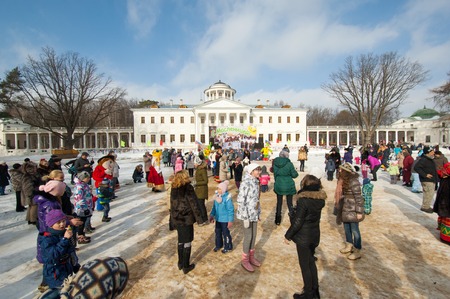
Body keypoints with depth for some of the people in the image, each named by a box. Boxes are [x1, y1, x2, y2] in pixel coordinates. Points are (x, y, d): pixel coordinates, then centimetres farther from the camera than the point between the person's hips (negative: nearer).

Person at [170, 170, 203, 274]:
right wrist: (198, 217, -7)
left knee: (181, 241, 20)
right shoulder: (188, 188, -17)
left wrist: (173, 218, 18)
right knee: (187, 242, 8)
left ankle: (180, 263, 33)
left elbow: (172, 204, 10)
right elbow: (193, 204, -16)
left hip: (176, 219, 6)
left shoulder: (173, 188, 2)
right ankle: (186, 266, 19)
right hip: (186, 219, -6)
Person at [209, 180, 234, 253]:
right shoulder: (217, 196, -4)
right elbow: (214, 207, 10)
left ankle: (228, 247, 30)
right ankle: (218, 245, 41)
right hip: (218, 219, 7)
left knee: (225, 233, 9)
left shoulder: (227, 198, -23)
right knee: (218, 232, 20)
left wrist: (230, 221, -17)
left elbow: (231, 210, -19)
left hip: (225, 220, -6)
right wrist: (212, 215, 14)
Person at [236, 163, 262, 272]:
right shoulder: (246, 183, -23)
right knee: (248, 237, 5)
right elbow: (240, 201, -23)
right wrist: (245, 217, -21)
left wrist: (258, 212, 16)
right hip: (247, 214, -8)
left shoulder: (256, 181, 3)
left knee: (254, 236, 18)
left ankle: (251, 257, 37)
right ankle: (245, 260, 26)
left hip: (254, 213, 8)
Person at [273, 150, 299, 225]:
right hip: (289, 186, -2)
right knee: (289, 203, 12)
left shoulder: (275, 163, -6)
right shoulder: (289, 163, -14)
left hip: (278, 186, 2)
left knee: (279, 202, 15)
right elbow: (294, 175, -8)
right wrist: (296, 172, 15)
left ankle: (278, 220, 22)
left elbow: (275, 174, 3)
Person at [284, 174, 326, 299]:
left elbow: (297, 222, -22)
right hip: (315, 235, 7)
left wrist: (287, 235, -10)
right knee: (311, 262, 24)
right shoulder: (320, 199, -6)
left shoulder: (303, 201, -27)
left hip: (303, 237, -7)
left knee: (305, 265, 12)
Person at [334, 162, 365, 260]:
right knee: (347, 228, 20)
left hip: (353, 211, -8)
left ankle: (357, 251, 22)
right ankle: (349, 246, 39)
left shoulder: (353, 182, -23)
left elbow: (359, 198, -20)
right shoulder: (343, 181, 2)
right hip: (345, 210, 8)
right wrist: (339, 208, 17)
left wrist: (359, 212, -17)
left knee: (354, 230, 6)